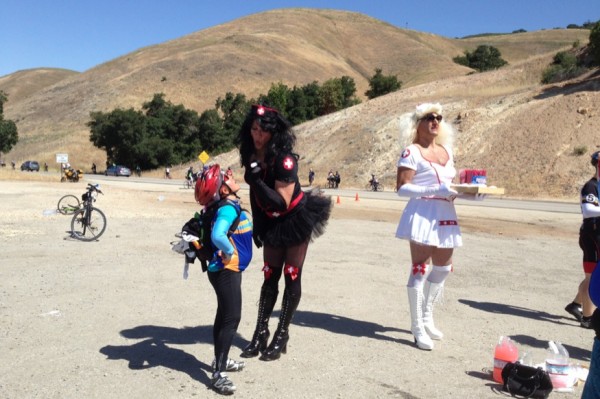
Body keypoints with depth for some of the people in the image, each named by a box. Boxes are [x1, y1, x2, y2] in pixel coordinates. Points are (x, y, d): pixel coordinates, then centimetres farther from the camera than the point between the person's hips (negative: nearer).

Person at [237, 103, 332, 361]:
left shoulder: (284, 159, -26)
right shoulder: (252, 156, -6)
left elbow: (282, 202, -28)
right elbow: (255, 195, 6)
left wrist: (257, 181, -37)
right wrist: (257, 226, 8)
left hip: (297, 221, -6)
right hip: (271, 224, 6)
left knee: (291, 277, 1)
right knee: (270, 278, 8)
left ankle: (282, 336, 10)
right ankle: (261, 333, 13)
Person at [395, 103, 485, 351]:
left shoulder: (447, 151, 16)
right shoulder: (412, 152, -7)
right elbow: (402, 187, -14)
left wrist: (470, 194, 3)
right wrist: (436, 191, -22)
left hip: (446, 216, 8)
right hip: (422, 214, -8)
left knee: (443, 269, 15)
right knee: (420, 269, -4)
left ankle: (427, 317, 34)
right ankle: (418, 328, 7)